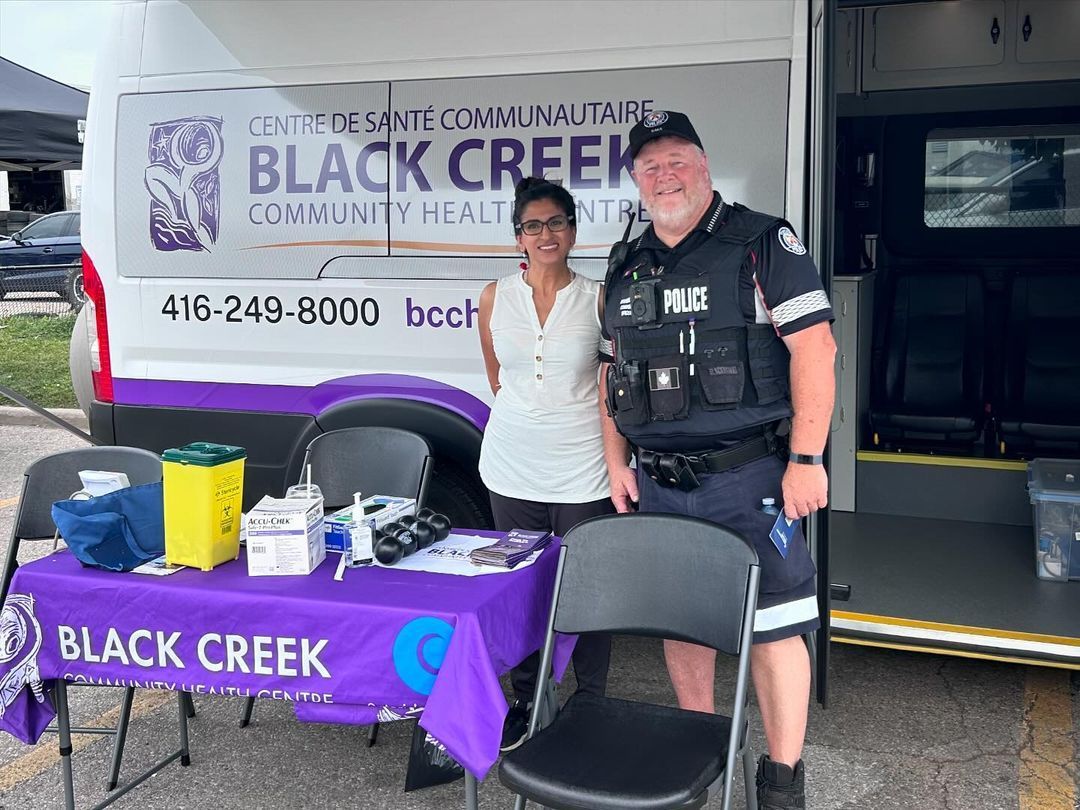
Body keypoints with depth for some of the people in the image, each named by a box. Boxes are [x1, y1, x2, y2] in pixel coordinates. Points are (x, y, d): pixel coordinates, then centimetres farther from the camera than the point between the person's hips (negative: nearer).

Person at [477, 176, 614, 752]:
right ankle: (525, 704, 28)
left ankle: (591, 706, 21)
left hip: (583, 472, -2)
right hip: (512, 467, 3)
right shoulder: (495, 298, 4)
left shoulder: (598, 300, -2)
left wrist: (619, 462, 4)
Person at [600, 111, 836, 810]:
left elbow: (814, 347, -11)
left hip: (748, 479, -5)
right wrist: (617, 463, 11)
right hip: (657, 483, 6)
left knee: (771, 627, -1)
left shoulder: (764, 243, -5)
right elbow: (614, 371, 19)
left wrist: (807, 459, -17)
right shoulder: (628, 268, 13)